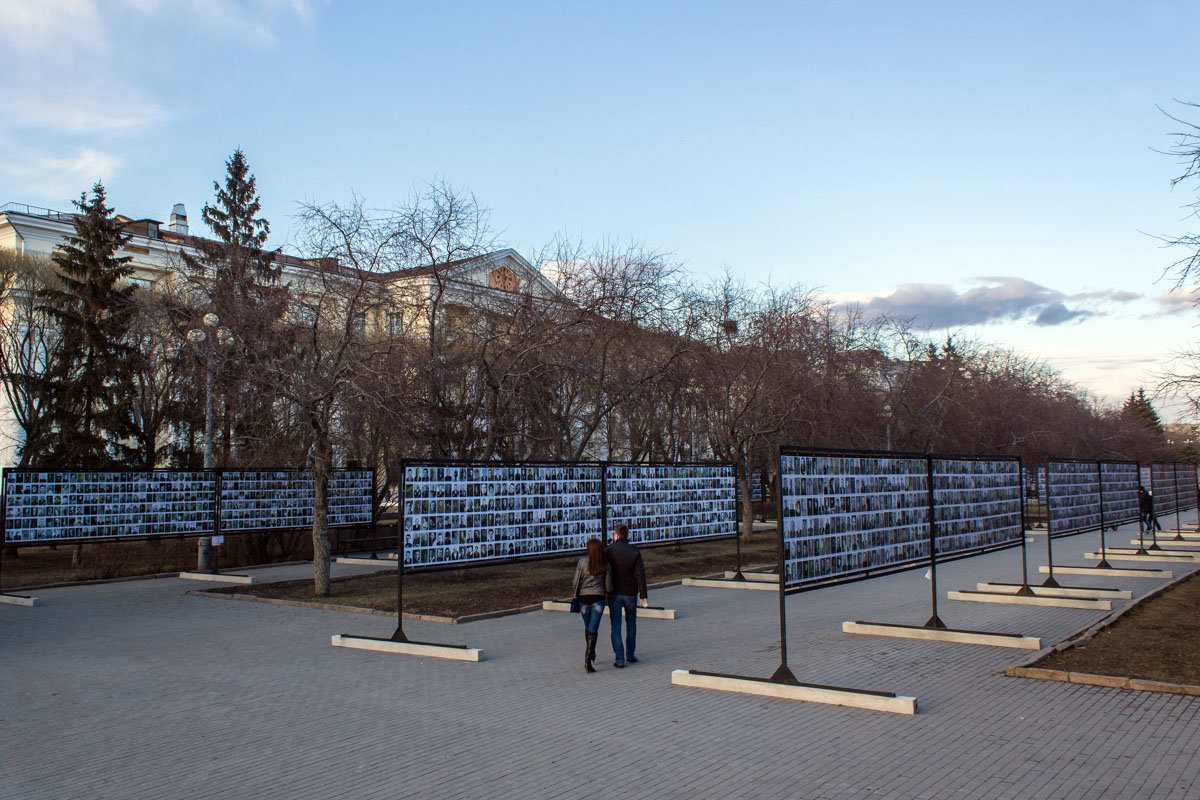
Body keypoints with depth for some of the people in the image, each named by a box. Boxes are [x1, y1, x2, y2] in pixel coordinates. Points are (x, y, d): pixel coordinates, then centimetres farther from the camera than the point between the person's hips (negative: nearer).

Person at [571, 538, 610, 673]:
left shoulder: (582, 562, -8)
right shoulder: (605, 564, -3)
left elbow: (577, 582, -5)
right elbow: (608, 586, 1)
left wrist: (576, 597, 11)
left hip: (584, 597, 1)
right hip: (598, 598, 0)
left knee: (587, 627, 19)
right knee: (593, 629, 0)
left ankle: (591, 653, 35)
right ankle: (588, 658, -12)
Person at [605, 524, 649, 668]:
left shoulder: (608, 551, -8)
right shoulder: (634, 552, -7)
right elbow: (640, 575, -9)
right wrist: (643, 595, -5)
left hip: (614, 593, -1)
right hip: (630, 593, 1)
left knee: (616, 626, 3)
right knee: (631, 622, 20)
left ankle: (620, 659, -1)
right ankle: (630, 655, 23)